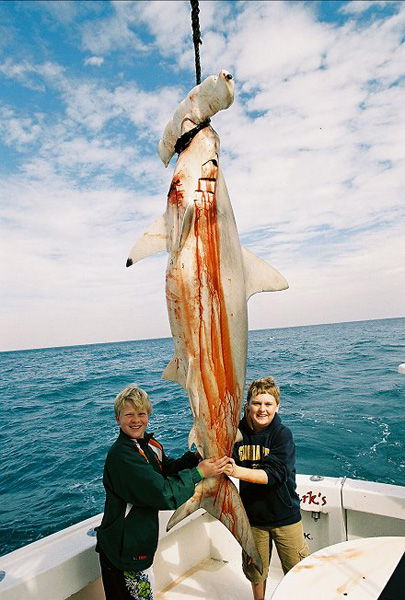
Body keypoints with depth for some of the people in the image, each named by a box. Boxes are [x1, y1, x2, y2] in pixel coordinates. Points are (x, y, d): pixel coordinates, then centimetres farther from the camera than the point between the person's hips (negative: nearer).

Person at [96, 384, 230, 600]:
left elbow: (169, 469, 5)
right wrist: (199, 472, -26)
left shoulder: (149, 444, 0)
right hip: (124, 550, -8)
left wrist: (196, 457, -12)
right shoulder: (121, 455, -29)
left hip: (137, 543, 8)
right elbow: (164, 495, -32)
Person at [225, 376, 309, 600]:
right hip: (253, 515, 3)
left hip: (284, 515, -2)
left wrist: (238, 471, -37)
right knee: (255, 571, 21)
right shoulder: (238, 432, -8)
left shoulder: (282, 434, -16)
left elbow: (274, 474, -27)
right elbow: (223, 463, -3)